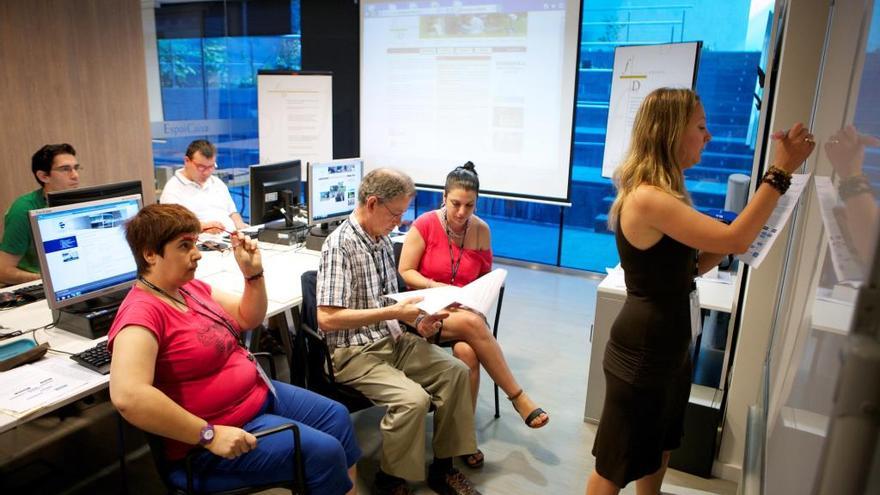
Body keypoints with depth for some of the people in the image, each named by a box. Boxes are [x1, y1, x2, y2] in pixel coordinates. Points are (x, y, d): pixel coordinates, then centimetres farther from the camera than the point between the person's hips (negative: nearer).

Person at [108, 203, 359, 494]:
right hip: (224, 431, -9)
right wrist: (209, 435, -32)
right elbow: (127, 396, -38)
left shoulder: (190, 288, 3)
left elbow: (249, 319, 13)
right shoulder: (142, 311, -25)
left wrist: (253, 272, -4)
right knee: (325, 453, -15)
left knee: (337, 416, 13)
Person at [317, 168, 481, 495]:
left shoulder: (383, 239, 8)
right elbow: (327, 318, -24)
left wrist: (417, 320, -2)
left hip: (393, 339, 8)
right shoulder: (340, 244, -18)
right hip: (354, 352, -8)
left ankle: (443, 467, 10)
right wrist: (393, 313, -25)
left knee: (455, 372, -4)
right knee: (413, 398, -27)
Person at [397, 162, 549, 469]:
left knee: (467, 352, -30)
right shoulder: (425, 224, -8)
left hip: (467, 308, 3)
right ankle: (518, 399, -17)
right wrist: (438, 287, -19)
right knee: (473, 324, -33)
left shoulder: (481, 230, 1)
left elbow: (486, 276, 13)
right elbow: (405, 272, -7)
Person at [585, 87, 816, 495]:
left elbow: (687, 268, 10)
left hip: (670, 346, 10)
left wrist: (739, 236, -1)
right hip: (642, 353, -10)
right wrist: (781, 171, -22)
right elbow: (733, 239, -28)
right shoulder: (647, 198, -24)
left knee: (658, 448, 27)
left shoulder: (663, 195, 9)